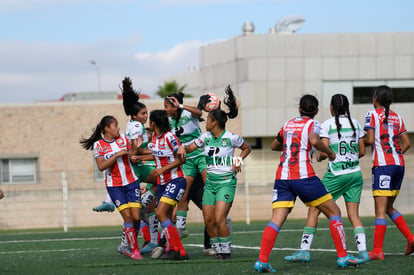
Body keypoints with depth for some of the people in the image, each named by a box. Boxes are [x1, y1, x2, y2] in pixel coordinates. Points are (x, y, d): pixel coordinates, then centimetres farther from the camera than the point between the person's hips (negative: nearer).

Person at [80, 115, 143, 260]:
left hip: (131, 182, 3)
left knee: (136, 217, -5)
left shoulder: (123, 138, 6)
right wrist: (118, 154, -19)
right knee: (127, 217, -10)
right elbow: (101, 166, -14)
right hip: (114, 186, -3)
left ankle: (129, 244, 17)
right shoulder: (98, 145, -4)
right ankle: (134, 250, 0)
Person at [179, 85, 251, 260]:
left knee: (219, 219, -16)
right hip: (210, 181, 6)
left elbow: (247, 148, 7)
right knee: (208, 219, 2)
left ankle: (226, 250, -2)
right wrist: (183, 148, -6)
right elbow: (191, 147, 16)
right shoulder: (206, 137, 4)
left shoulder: (231, 138, -10)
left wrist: (239, 160, -9)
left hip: (226, 181, -6)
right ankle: (217, 249, 17)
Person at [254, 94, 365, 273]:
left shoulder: (288, 124, 20)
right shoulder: (312, 124, 4)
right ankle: (343, 257, 3)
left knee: (276, 220, -4)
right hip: (303, 176, -5)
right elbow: (314, 141, -19)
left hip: (282, 177, 5)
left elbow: (274, 146, 34)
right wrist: (330, 153, -3)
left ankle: (262, 261, -19)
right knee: (334, 212, 7)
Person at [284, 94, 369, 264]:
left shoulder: (327, 125, -5)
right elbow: (362, 151, 10)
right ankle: (363, 251, -8)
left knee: (314, 210, 2)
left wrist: (320, 157, 9)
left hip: (336, 174, -5)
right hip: (355, 173, 5)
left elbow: (324, 152, -12)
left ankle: (304, 251, -2)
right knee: (353, 214, 6)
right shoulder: (355, 123, 8)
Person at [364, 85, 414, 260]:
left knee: (380, 210, -8)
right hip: (399, 164, 6)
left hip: (383, 165, -6)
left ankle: (377, 251, -10)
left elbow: (370, 140, -11)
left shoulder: (373, 114, -3)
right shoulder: (396, 117, 15)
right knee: (389, 208, 19)